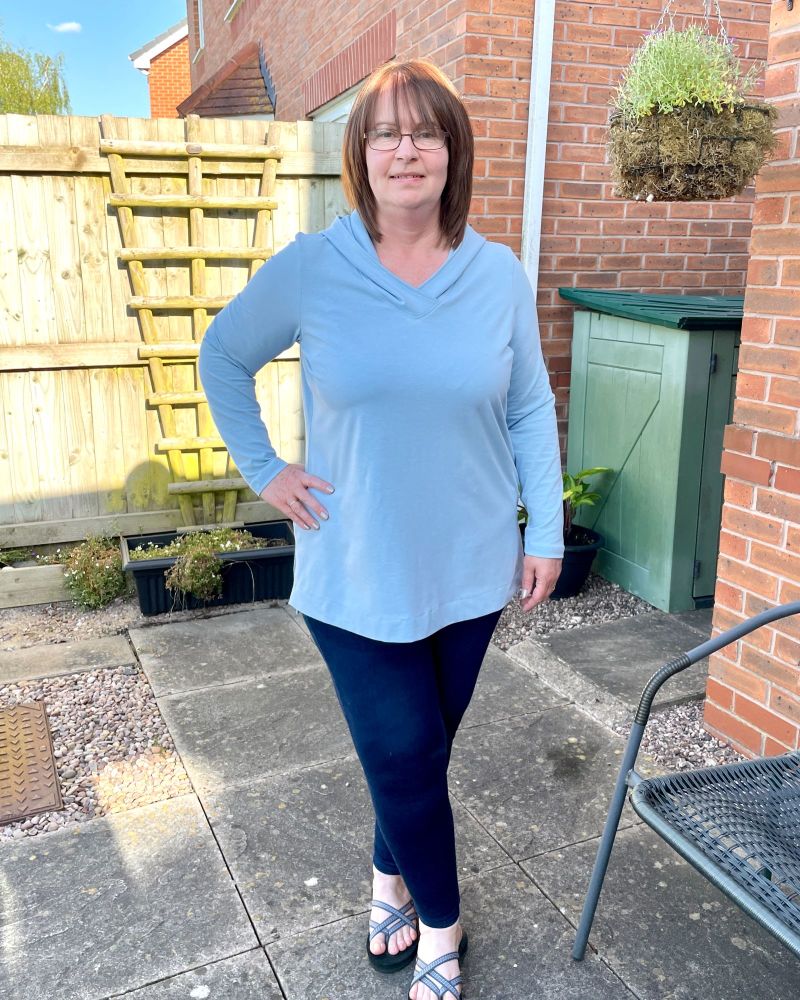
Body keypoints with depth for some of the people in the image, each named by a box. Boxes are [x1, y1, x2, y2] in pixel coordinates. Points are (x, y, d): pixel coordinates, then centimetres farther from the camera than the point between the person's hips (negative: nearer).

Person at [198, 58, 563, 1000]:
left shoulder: (499, 274, -3)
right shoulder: (309, 269, -8)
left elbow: (531, 411, 4)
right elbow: (222, 358, 6)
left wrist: (546, 533, 1)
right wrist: (264, 469, -1)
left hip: (469, 569, 2)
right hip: (357, 576, -2)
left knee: (420, 753, 18)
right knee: (406, 761, 5)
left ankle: (390, 883, 46)